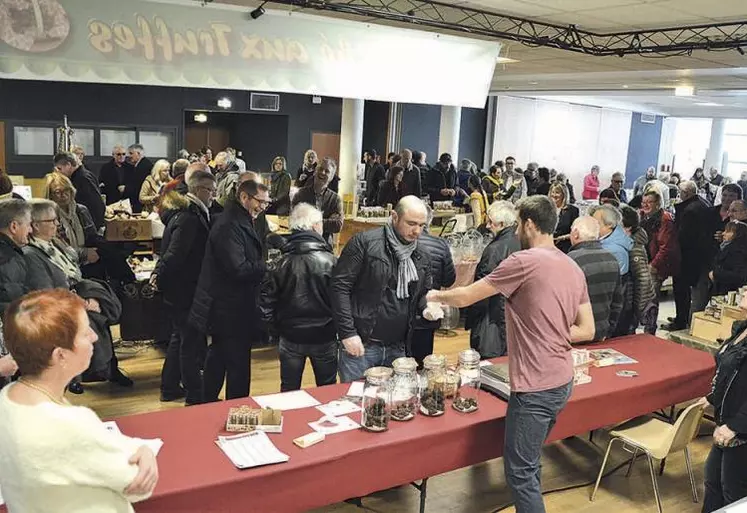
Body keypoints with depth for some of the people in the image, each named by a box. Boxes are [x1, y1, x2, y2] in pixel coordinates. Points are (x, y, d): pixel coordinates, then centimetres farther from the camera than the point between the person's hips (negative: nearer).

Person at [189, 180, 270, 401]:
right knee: (238, 366, -2)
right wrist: (269, 265, -18)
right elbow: (239, 269, -28)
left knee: (218, 358, 23)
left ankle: (208, 402, 37)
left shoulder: (242, 222, 12)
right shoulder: (229, 227, -22)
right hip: (231, 310, -11)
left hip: (224, 307, 11)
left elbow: (250, 260, 16)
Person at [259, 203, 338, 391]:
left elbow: (266, 302, -7)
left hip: (290, 338, 2)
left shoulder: (282, 263, -10)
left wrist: (277, 326, 8)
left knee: (289, 392, 17)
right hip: (324, 338, -1)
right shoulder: (330, 261, -16)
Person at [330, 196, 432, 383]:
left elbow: (423, 293, 21)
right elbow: (340, 286, -11)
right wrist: (347, 332, -16)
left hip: (397, 349, 6)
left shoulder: (422, 257, 10)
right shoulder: (364, 242, -9)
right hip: (360, 344, -5)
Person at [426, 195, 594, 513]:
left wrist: (437, 295, 10)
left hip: (535, 387, -9)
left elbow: (465, 297, -9)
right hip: (561, 381, 9)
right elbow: (587, 331, 11)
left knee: (519, 472, 4)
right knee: (529, 464, 22)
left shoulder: (525, 261, -16)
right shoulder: (573, 268, 8)